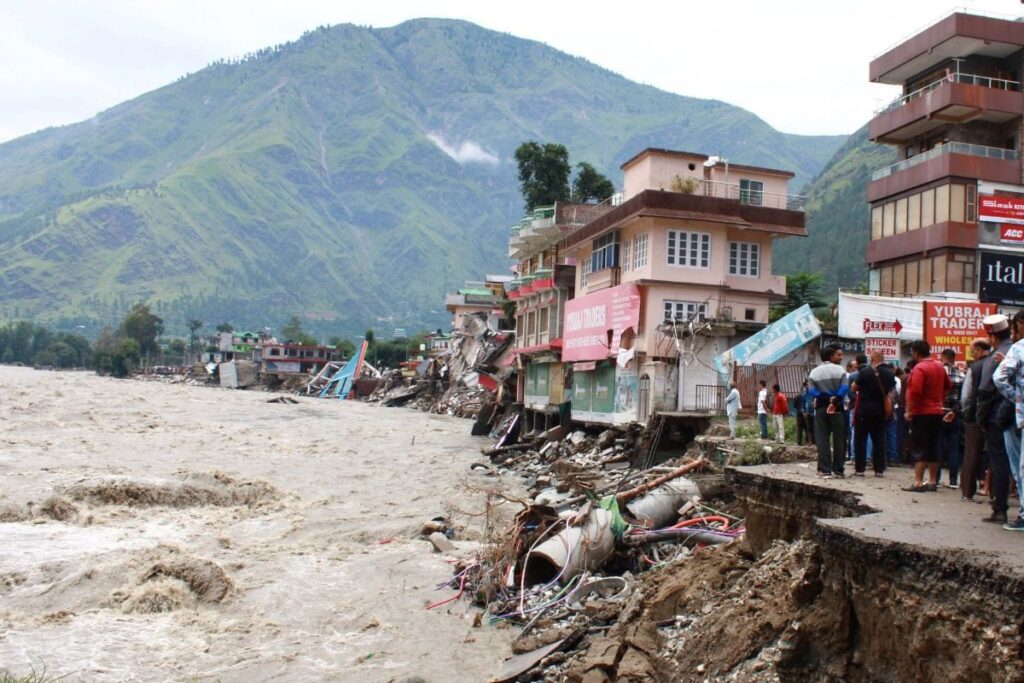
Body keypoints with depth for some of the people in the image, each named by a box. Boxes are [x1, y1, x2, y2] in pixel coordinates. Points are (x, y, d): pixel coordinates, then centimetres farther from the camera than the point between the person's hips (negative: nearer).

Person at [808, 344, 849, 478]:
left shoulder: (814, 372, 5)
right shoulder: (839, 370, -2)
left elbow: (812, 391, -5)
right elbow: (845, 388, -12)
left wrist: (827, 398, -9)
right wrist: (835, 400, -12)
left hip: (821, 408, 1)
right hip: (837, 408, -1)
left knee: (822, 439, 2)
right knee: (839, 439, 6)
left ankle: (825, 470, -2)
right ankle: (838, 470, 7)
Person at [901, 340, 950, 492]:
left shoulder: (919, 368, -17)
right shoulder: (939, 366, 10)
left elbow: (915, 393, -23)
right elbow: (947, 387, 22)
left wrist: (909, 411, -15)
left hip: (921, 413, -8)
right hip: (937, 412, 8)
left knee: (920, 449, -5)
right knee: (933, 448, 11)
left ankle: (918, 482, -5)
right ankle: (932, 481, 15)